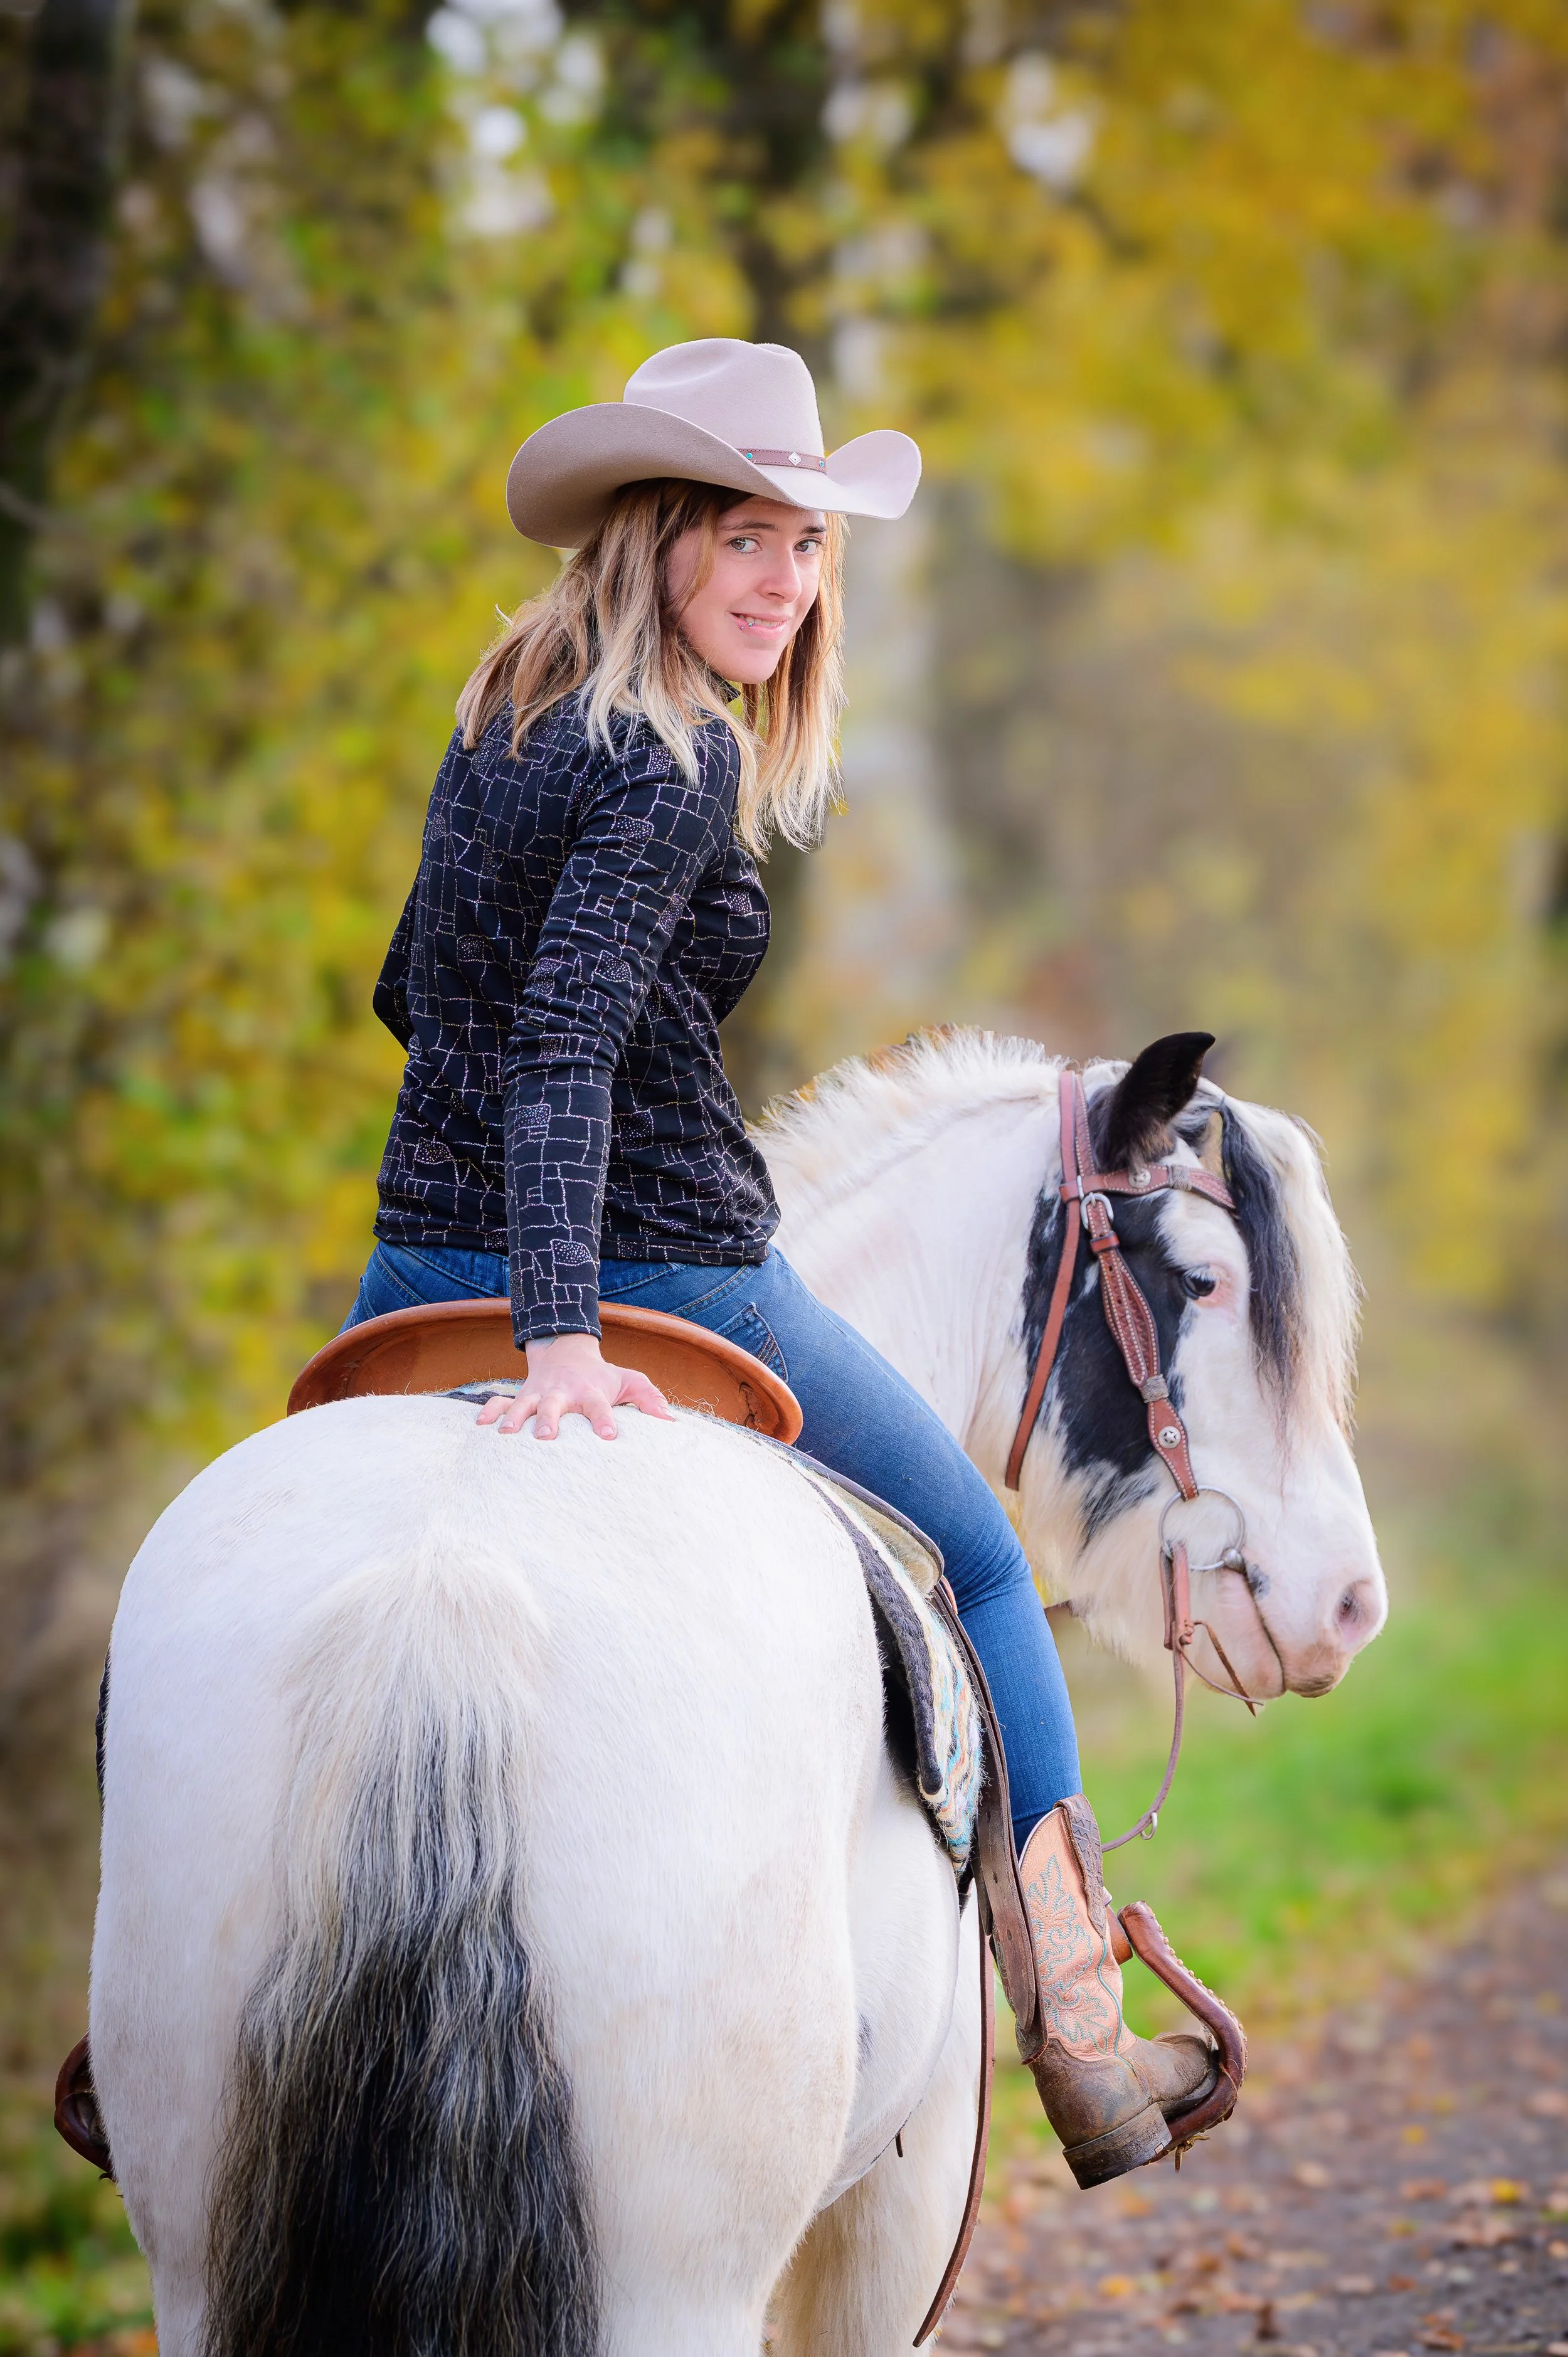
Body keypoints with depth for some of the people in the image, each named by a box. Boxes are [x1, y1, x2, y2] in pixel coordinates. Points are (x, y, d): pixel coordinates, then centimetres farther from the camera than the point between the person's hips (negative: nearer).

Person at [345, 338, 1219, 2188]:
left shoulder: (501, 720, 9)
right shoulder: (682, 765, -17)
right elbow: (566, 1038, -29)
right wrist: (567, 1337, -37)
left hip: (417, 1277, 7)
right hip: (661, 1286, -7)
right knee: (979, 1562, 16)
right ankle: (1089, 2053, 18)